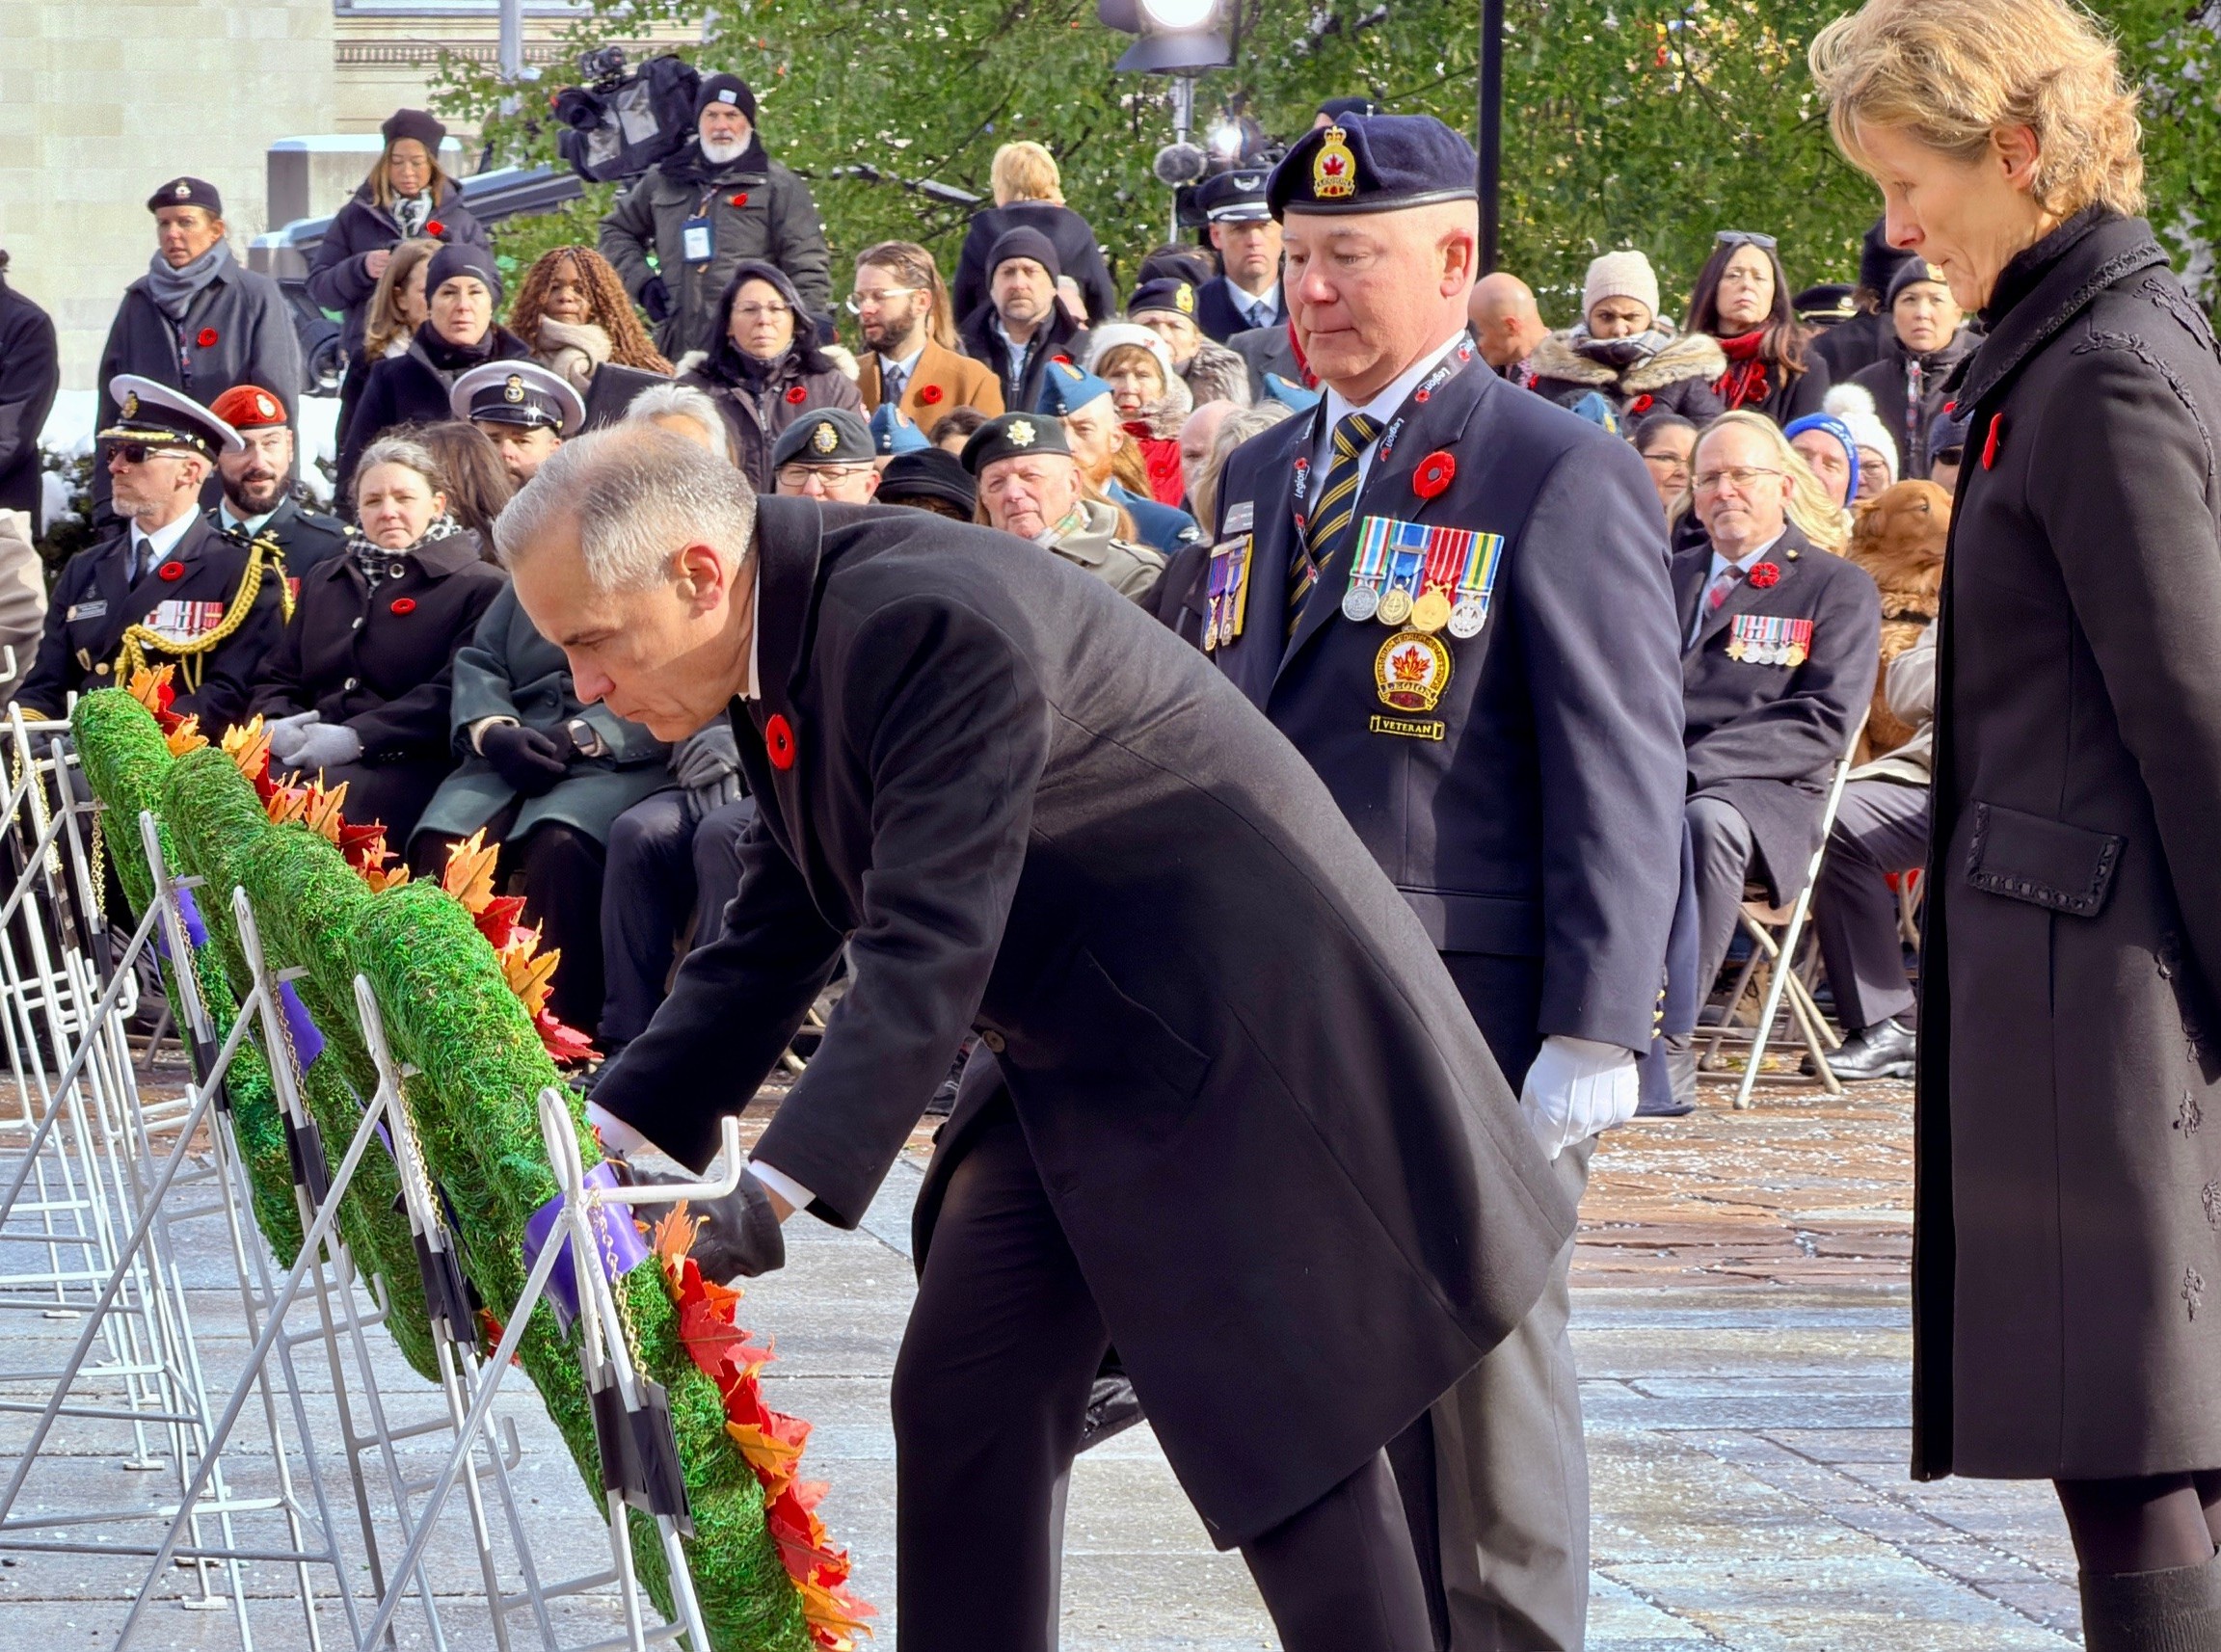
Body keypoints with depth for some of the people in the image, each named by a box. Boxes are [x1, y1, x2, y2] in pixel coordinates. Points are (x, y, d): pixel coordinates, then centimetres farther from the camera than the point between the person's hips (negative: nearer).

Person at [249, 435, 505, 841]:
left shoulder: (481, 587, 7)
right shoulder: (324, 581, 28)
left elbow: (455, 695, -8)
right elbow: (275, 680, 25)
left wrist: (357, 737, -19)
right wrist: (273, 724, -2)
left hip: (407, 768, -5)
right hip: (307, 755, 5)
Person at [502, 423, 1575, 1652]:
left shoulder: (934, 625, -27)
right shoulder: (788, 643, 3)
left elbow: (927, 948, -33)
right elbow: (770, 944, 8)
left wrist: (780, 1185, -39)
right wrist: (610, 1135, -4)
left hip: (1243, 1037, -9)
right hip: (1076, 1064, 9)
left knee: (1287, 1435, -6)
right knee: (962, 1403, 6)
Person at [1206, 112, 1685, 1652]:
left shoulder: (1563, 475, -6)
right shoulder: (1264, 478, 16)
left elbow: (1624, 772, -10)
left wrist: (1593, 1034, -16)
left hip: (1476, 1019, -6)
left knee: (1484, 1377, -1)